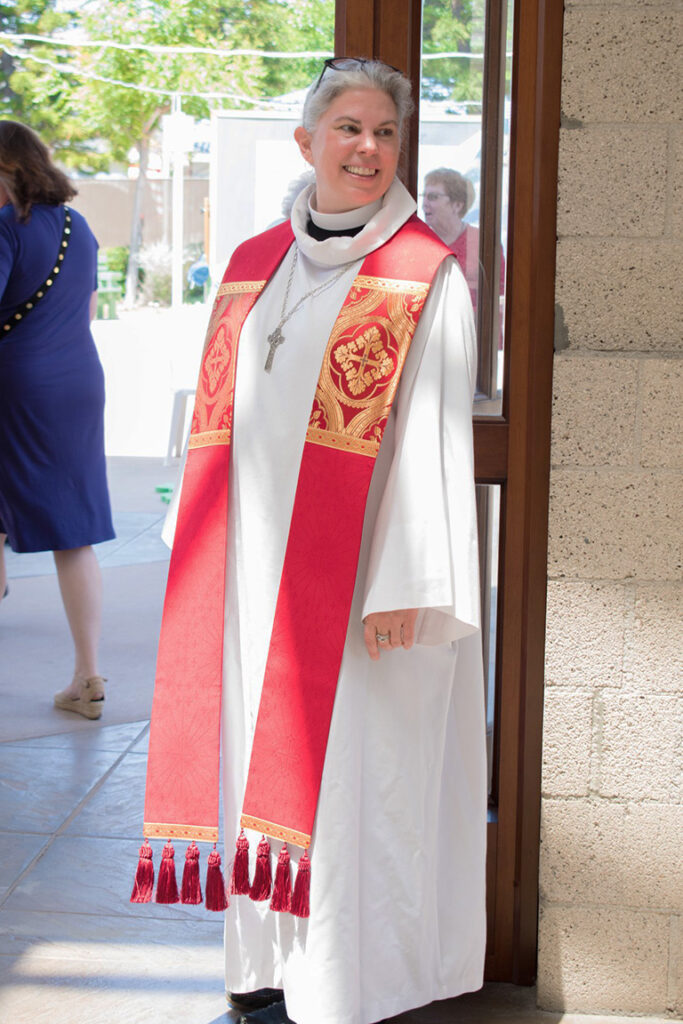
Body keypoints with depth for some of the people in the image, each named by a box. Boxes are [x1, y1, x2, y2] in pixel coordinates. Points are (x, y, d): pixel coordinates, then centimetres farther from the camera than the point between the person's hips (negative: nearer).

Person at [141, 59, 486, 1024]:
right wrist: (204, 555, 12)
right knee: (261, 755, 10)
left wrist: (405, 585, -16)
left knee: (347, 777, -1)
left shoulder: (426, 276, -5)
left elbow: (434, 436, -10)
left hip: (357, 571, -5)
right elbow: (224, 420, 15)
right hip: (255, 572, 6)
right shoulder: (255, 265, 12)